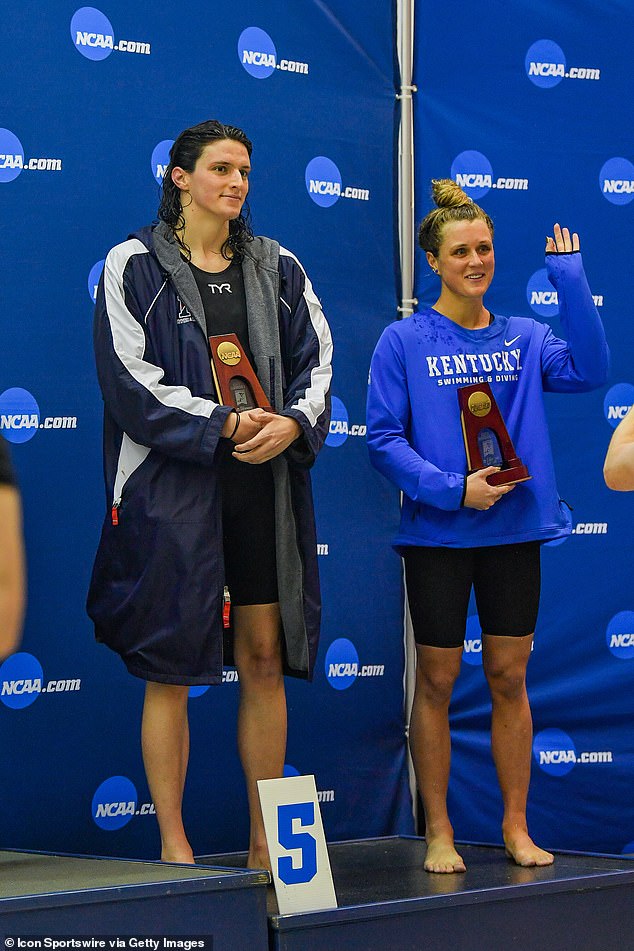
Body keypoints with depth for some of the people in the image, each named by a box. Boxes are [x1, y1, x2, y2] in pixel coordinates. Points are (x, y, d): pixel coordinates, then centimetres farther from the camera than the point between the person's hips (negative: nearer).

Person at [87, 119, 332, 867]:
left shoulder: (277, 267, 13)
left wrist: (293, 423, -10)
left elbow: (316, 361, 10)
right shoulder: (135, 266, 0)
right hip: (170, 488, -4)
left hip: (264, 486, 4)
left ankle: (266, 840, 13)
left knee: (265, 657, 5)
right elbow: (130, 381, -8)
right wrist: (220, 425, -16)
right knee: (169, 666, -2)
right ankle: (173, 844, 5)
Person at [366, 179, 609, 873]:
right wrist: (451, 487, -18)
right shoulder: (405, 342, -3)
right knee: (437, 680, 4)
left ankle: (516, 827, 17)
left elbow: (589, 371, -10)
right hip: (438, 534, -3)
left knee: (509, 677, 8)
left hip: (515, 529, 3)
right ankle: (438, 832, 13)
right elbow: (383, 438, -7)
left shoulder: (523, 339, 7)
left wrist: (569, 277, -13)